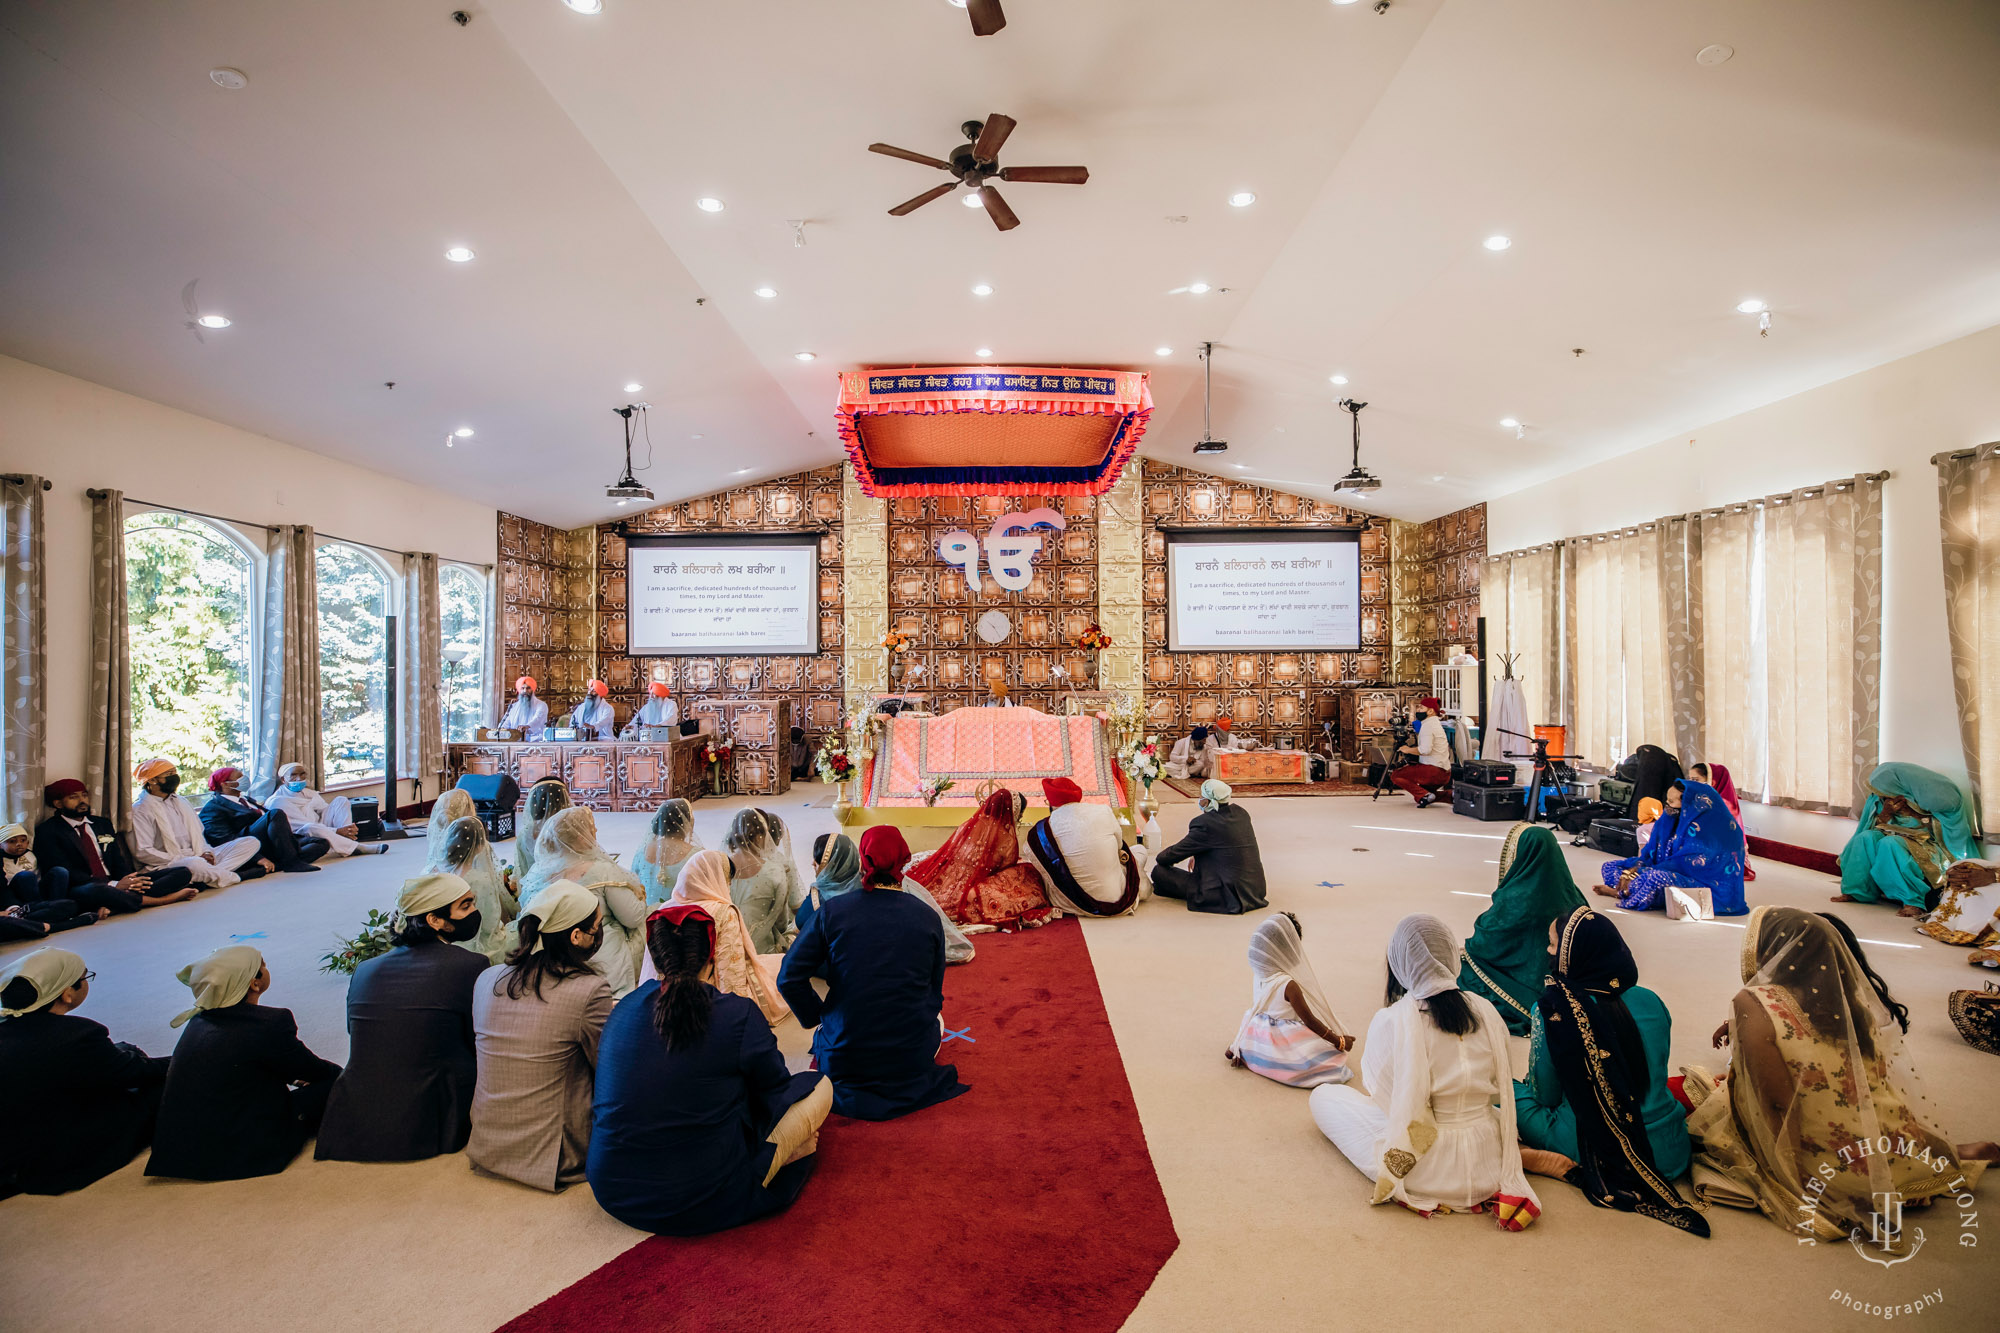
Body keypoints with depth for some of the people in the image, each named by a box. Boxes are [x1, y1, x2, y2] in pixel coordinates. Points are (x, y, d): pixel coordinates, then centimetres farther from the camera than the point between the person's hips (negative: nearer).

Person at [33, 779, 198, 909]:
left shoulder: (103, 823, 23)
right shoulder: (47, 831, 4)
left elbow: (118, 862, 17)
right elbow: (65, 873, -9)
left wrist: (128, 881, -8)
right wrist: (113, 885, -21)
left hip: (115, 883, 7)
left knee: (183, 873, -10)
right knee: (99, 891, -43)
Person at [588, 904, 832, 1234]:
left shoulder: (622, 1010, -1)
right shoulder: (739, 1015, -16)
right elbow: (776, 1088, 2)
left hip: (614, 1197, 6)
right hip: (702, 1207, -6)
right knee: (818, 1085, 6)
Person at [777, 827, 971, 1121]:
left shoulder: (832, 911, -11)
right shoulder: (928, 918, -7)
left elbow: (789, 978, -8)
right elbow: (934, 993, 4)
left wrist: (816, 1017, 8)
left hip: (843, 1061, 0)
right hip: (912, 1060, 0)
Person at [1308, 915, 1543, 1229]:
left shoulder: (1391, 1021, -19)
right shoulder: (1486, 1011, -6)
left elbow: (1376, 1085, -3)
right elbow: (1498, 1089, 8)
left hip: (1425, 1173, -5)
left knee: (1323, 1095, 12)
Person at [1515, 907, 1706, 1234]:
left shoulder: (1553, 1008, -18)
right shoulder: (1650, 1002, -4)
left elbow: (1544, 1094, -5)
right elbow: (1655, 1078, 13)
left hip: (1597, 1154, -5)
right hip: (1671, 1154, 5)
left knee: (1512, 1092, 16)